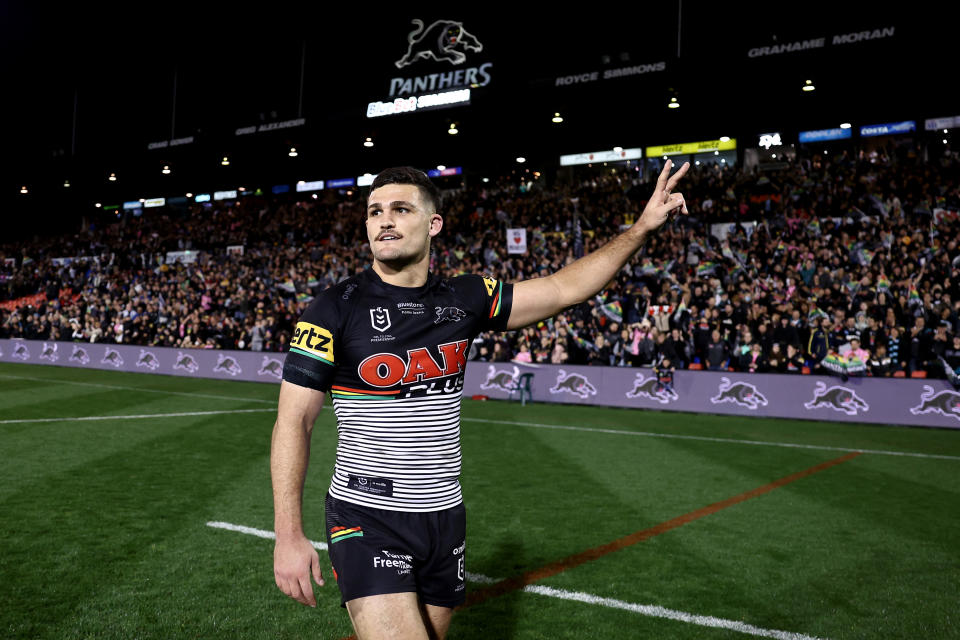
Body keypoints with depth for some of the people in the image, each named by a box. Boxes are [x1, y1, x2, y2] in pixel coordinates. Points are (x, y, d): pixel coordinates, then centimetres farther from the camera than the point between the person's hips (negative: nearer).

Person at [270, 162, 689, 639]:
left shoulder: (464, 300, 2)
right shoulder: (336, 309, -8)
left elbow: (564, 288, 8)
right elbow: (294, 422, -8)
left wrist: (642, 227, 5)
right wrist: (289, 535, -15)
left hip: (445, 517, 4)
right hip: (367, 520, -4)